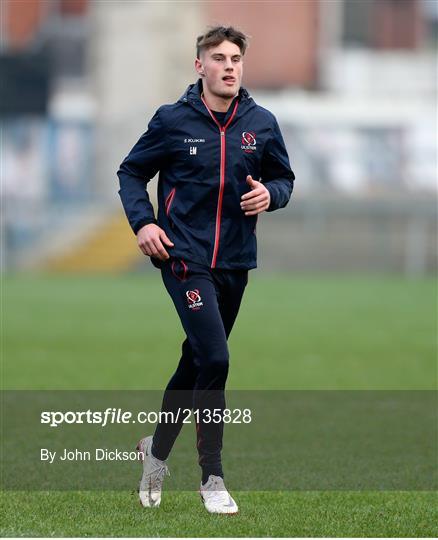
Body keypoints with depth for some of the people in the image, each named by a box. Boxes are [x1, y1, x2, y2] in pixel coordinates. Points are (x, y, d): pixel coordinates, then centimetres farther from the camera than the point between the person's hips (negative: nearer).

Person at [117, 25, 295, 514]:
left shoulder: (261, 123, 3)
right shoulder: (172, 120, -5)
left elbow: (284, 178, 15)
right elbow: (131, 172, 5)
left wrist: (270, 193, -8)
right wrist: (142, 222, -9)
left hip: (236, 262, 4)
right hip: (184, 256, -4)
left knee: (196, 361, 15)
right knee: (214, 360, -16)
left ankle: (157, 448, 37)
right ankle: (212, 478, -7)